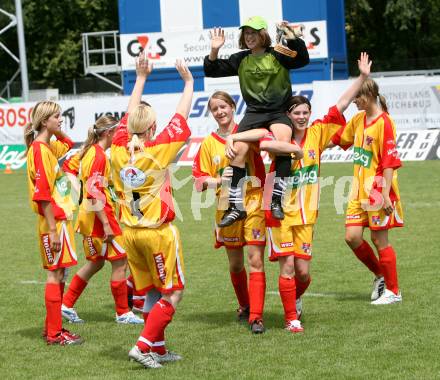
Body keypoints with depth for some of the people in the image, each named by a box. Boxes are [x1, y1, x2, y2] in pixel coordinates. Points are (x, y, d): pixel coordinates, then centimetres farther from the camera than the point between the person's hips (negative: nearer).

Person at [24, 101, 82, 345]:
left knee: (58, 273, 13)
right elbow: (42, 194, -20)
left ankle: (52, 327, 21)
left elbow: (69, 144, 37)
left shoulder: (52, 146, 11)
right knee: (55, 274, -6)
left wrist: (57, 131, 16)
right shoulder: (39, 149, -16)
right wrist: (52, 229, -22)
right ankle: (55, 333, -2)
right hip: (53, 220, -10)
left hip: (61, 217, 10)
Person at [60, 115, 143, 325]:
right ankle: (123, 313, 5)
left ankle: (66, 305, 19)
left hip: (89, 215, 10)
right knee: (120, 262, -2)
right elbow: (95, 194, -23)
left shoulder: (89, 151, 10)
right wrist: (106, 225, -23)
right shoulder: (99, 156, -18)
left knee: (95, 262, 18)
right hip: (100, 216, -10)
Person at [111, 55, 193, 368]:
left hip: (131, 232, 6)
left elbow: (129, 116, 13)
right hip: (159, 233, -6)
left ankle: (159, 349, 19)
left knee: (152, 292, 16)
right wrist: (189, 82, 9)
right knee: (173, 294, 2)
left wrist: (141, 78, 22)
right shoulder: (158, 150, -15)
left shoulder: (119, 150, -3)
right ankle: (143, 346, -8)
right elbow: (181, 117, -5)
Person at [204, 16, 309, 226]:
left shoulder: (277, 55, -1)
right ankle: (236, 206, -12)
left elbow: (303, 59, -15)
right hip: (254, 113, 3)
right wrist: (214, 52, -9)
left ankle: (276, 200, -27)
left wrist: (293, 39, -28)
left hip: (279, 112, -3)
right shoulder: (240, 59, 8)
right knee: (239, 149, -19)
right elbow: (212, 71, 8)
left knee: (282, 140, -32)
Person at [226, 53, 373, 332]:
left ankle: (296, 298, 37)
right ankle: (291, 318, 7)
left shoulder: (317, 134, 2)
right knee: (287, 266, -6)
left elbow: (341, 106, 2)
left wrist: (363, 77, -1)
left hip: (306, 214, 4)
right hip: (281, 212, -3)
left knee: (303, 271, 4)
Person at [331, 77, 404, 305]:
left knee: (379, 239, -1)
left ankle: (393, 291, 12)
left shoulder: (384, 122, -15)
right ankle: (380, 275, 23)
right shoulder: (358, 119, 9)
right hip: (360, 189, 7)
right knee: (352, 237, 1)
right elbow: (339, 139, 26)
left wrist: (385, 195, -21)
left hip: (378, 190, -7)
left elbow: (390, 161, -18)